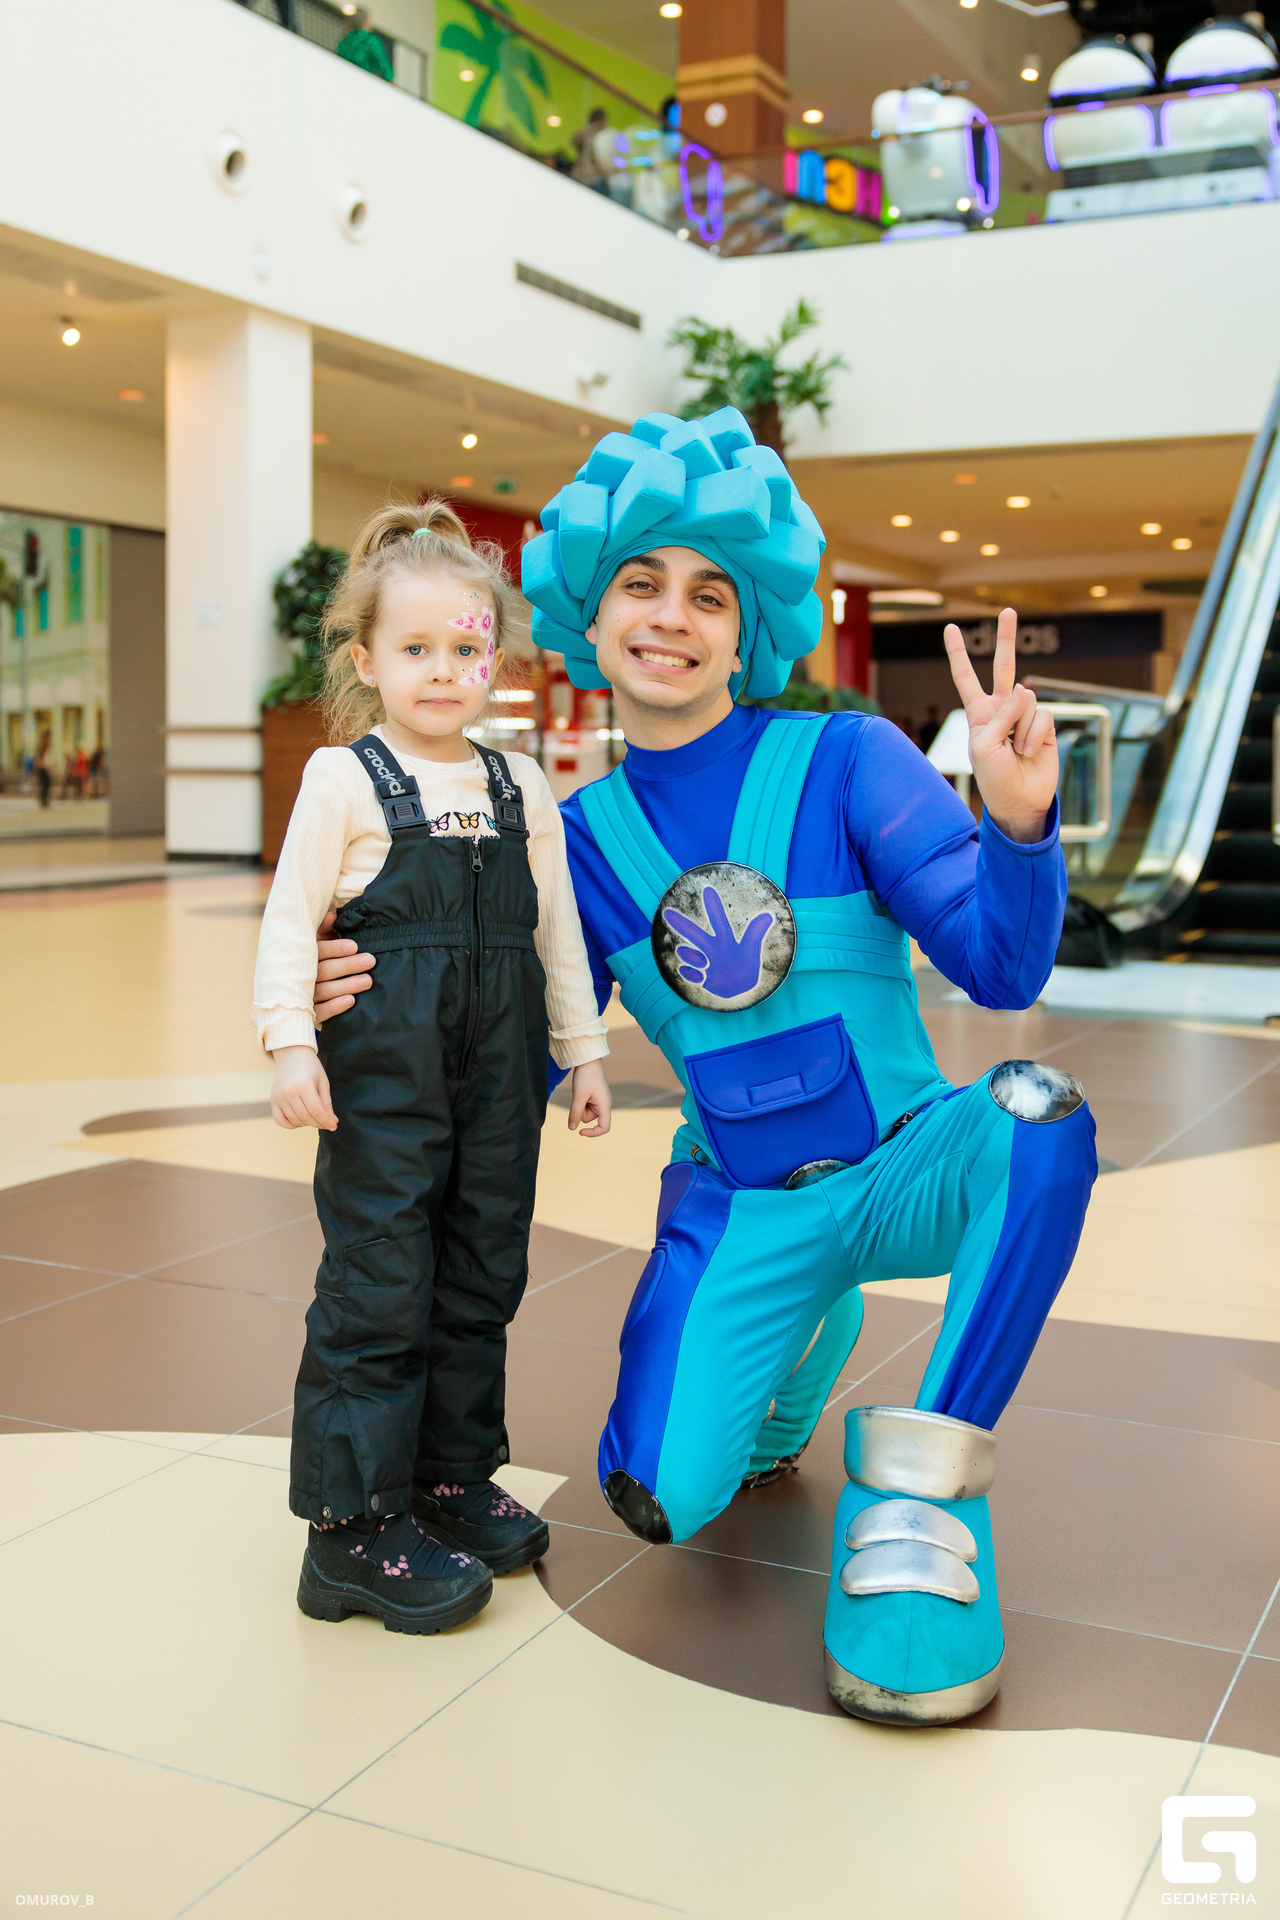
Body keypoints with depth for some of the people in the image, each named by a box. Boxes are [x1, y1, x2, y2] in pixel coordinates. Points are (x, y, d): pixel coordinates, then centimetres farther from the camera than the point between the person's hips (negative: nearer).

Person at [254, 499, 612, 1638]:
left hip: (498, 1071, 5)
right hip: (384, 1065, -5)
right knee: (378, 1284, -4)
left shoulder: (522, 788, 11)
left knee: (483, 1276, 12)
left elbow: (557, 931, 16)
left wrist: (585, 1051, 15)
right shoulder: (345, 777, -2)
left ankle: (452, 1478, 27)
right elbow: (290, 919, -5)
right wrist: (291, 1044, -14)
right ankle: (354, 1523, 6)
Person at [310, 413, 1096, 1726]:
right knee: (660, 1499, -15)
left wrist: (1017, 818, -34)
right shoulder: (583, 835, 1)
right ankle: (799, 1339, 20)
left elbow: (1002, 968, -14)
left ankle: (917, 1498, -20)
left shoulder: (847, 762, -9)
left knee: (1037, 1112, -34)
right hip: (737, 1210, 2)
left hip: (906, 1169, -2)